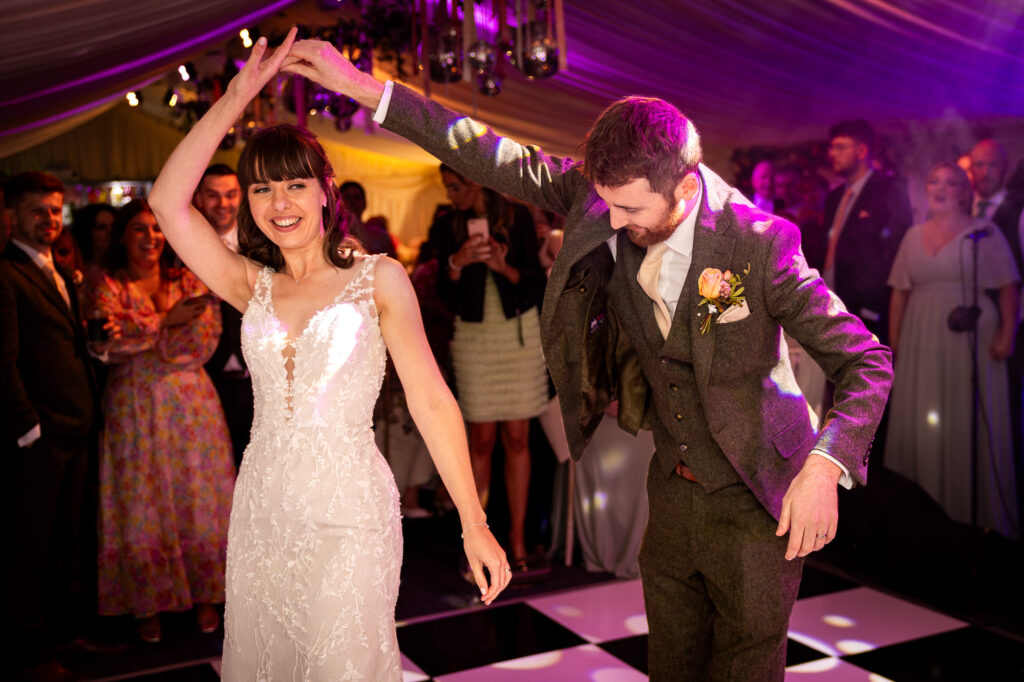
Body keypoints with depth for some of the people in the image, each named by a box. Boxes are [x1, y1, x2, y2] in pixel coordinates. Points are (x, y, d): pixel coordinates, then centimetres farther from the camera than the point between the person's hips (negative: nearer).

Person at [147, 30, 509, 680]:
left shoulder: (379, 278, -4)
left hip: (349, 511, -4)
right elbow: (168, 200, -5)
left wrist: (474, 524, -11)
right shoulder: (253, 287, 6)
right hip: (262, 508, 4)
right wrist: (234, 100, -8)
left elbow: (431, 401, -8)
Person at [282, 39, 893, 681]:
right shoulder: (598, 196, -11)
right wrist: (362, 86, -7)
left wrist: (823, 467, -33)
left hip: (756, 506, -5)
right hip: (673, 493, 5)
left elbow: (867, 362, -18)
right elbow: (496, 159, -6)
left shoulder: (759, 242, -23)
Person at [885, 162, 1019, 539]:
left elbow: (1008, 289, -3)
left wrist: (1007, 335, -14)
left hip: (972, 343, -4)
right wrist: (894, 341, 3)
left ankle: (978, 515, 11)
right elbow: (900, 292, 10)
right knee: (919, 430, 5)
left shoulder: (984, 232, 2)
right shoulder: (914, 235, 13)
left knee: (972, 428, 0)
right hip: (922, 345, 4)